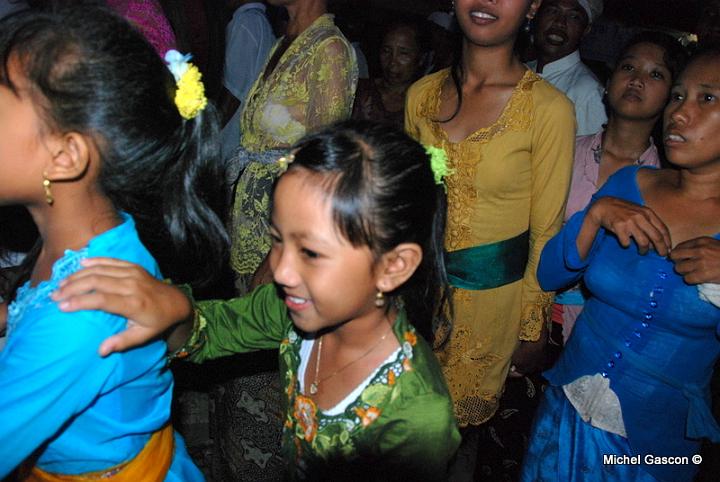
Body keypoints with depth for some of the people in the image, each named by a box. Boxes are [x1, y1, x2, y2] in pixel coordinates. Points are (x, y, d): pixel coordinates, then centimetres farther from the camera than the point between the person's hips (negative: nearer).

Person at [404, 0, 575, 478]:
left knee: (458, 426, 15)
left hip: (489, 295, -3)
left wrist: (532, 326, -1)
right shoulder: (422, 93, -1)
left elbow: (546, 231, -7)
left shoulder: (550, 108, -14)